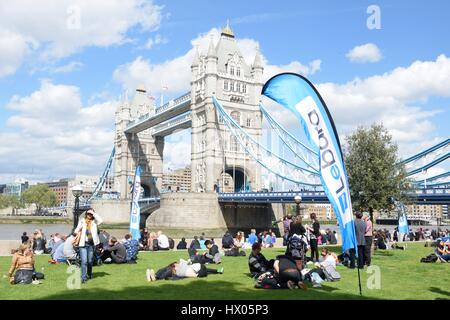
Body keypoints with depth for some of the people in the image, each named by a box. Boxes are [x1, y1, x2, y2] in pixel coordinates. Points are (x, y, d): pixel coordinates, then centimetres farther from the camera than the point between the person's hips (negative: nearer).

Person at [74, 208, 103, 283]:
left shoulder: (94, 222, 3)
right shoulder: (82, 221, 2)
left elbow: (100, 221, -17)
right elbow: (76, 231, 8)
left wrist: (94, 213, -13)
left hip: (91, 244, 2)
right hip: (83, 244, -2)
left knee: (90, 261, 12)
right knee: (84, 261, -10)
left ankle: (89, 275, 33)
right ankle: (83, 278, -6)